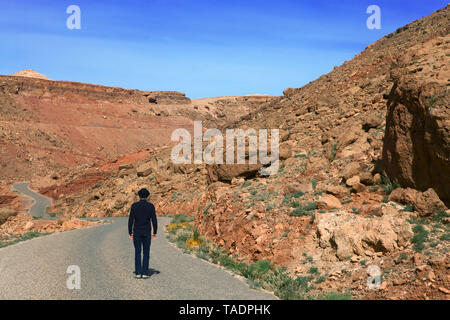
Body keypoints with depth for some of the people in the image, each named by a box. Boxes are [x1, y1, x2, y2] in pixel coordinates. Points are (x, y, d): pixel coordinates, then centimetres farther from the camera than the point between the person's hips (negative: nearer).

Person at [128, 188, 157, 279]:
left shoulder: (134, 206, -4)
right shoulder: (151, 206, -4)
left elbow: (130, 220, -4)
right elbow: (154, 220, -7)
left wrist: (130, 233, 5)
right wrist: (155, 233, 2)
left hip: (137, 232, 0)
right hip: (147, 233, 0)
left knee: (137, 253, 6)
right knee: (146, 253, 6)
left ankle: (138, 273, 4)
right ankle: (145, 273, 3)